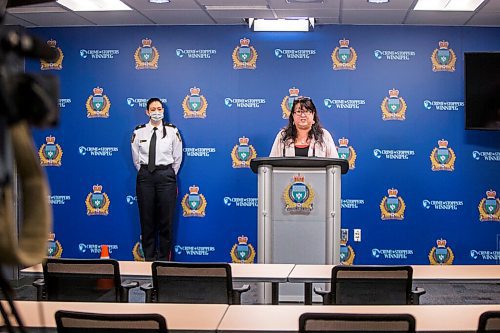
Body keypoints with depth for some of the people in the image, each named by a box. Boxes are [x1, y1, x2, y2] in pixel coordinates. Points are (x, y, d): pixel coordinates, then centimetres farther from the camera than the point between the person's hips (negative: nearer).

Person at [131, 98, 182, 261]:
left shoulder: (172, 131, -1)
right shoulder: (139, 132, 2)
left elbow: (177, 157, 6)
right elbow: (136, 158, 11)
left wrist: (169, 175, 10)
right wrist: (145, 173, 13)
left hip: (166, 176, -1)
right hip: (145, 176, 1)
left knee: (166, 220, 1)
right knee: (147, 219, 4)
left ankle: (164, 259, 11)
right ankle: (149, 258, 14)